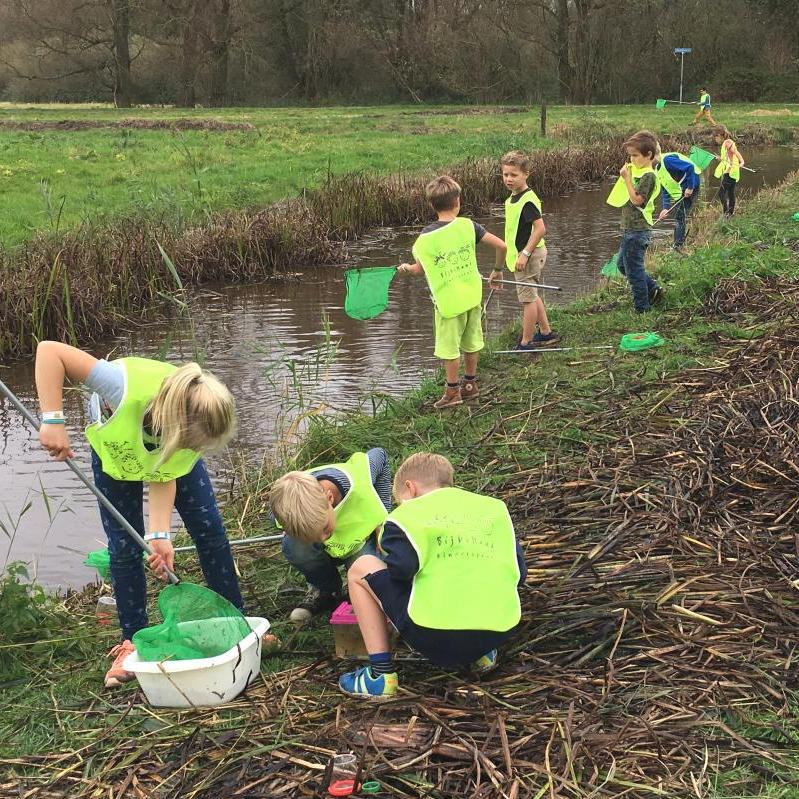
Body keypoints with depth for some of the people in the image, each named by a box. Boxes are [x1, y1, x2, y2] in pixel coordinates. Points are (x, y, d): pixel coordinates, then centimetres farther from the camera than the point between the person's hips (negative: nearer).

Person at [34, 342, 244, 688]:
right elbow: (49, 350, -47)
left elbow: (164, 479, -26)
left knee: (210, 531, -2)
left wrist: (159, 535, -36)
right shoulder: (129, 386, -49)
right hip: (115, 452, -2)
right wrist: (53, 421, -49)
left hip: (171, 457, 2)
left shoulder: (193, 430, -36)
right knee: (124, 547, -3)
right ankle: (133, 641, 12)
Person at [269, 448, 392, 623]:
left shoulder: (358, 483, -39)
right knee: (293, 546, -32)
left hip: (362, 542, -1)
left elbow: (379, 455, -12)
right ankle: (326, 591, -2)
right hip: (326, 552, 1)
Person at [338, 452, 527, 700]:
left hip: (431, 638, -5)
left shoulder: (407, 513, 5)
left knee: (361, 568, 15)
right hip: (498, 633, 5)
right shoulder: (494, 507, 16)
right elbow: (518, 572, 13)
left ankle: (381, 674, 9)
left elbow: (401, 568, -11)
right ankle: (483, 655, 22)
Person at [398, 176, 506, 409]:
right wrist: (497, 270, 8)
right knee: (471, 342, 18)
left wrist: (406, 268, 17)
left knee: (449, 346, 8)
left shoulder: (427, 235, -13)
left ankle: (452, 391, 15)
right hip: (472, 295, 4)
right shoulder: (468, 225, -7)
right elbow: (501, 245, -9)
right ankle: (470, 384, 30)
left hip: (448, 300, -4)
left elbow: (420, 269, -6)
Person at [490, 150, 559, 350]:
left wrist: (525, 254, -27)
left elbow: (540, 228, -27)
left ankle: (526, 343, 5)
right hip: (521, 254, 10)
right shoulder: (512, 199, 8)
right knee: (532, 296, 22)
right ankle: (546, 332, 35)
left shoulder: (528, 200, -22)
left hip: (530, 255, -10)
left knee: (527, 298, -2)